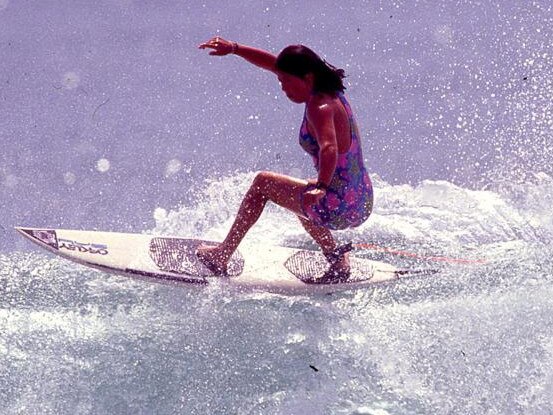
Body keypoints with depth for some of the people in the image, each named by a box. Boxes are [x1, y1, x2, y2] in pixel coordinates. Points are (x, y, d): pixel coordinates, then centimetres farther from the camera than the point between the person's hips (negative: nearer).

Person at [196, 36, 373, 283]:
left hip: (340, 207, -9)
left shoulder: (319, 107, -17)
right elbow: (273, 64, 15)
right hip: (363, 205, 9)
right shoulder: (329, 94, 10)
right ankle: (338, 260, 25)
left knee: (263, 183, 7)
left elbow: (329, 148, -37)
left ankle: (221, 256, 13)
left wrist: (321, 187, -50)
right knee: (298, 193, 38)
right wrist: (233, 48, 10)